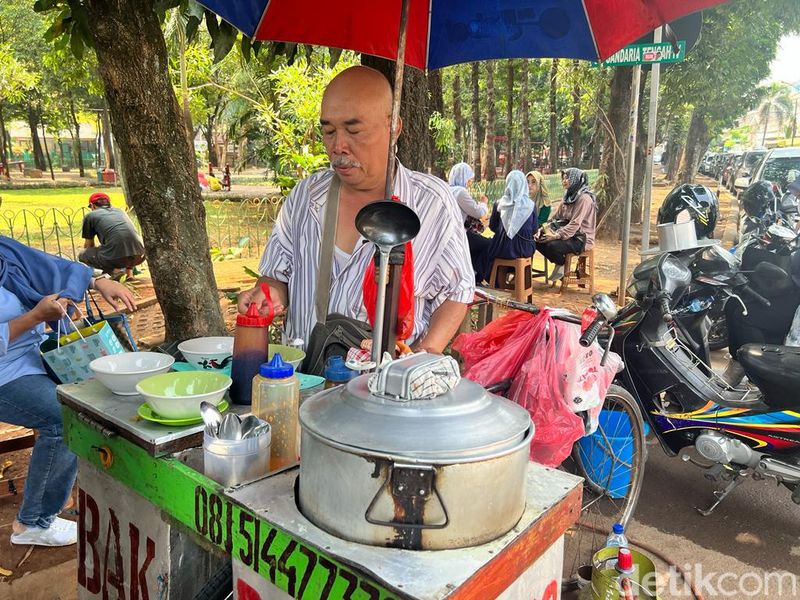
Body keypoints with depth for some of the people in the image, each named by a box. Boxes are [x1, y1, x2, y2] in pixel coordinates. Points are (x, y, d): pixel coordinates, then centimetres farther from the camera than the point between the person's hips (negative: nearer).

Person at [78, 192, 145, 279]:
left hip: (116, 257, -4)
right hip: (139, 256, 5)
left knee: (82, 256, 21)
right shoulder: (120, 211, 29)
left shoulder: (90, 216, 17)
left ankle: (113, 271, 1)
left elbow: (88, 245, 28)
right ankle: (129, 273, 17)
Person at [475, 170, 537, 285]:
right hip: (524, 249, 1)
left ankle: (492, 282, 41)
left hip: (503, 249, -1)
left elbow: (492, 226, 7)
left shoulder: (499, 204, -5)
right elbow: (534, 229, 4)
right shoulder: (530, 205, -6)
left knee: (486, 250, 31)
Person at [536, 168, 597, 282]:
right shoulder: (568, 197, 13)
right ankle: (558, 263, 6)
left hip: (581, 239, -8)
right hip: (568, 235, 8)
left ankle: (562, 264, -2)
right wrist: (542, 229, -7)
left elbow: (575, 224, -24)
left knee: (552, 245, -33)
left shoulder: (584, 198, -15)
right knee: (538, 241, -10)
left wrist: (556, 236, -30)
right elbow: (555, 218, 9)